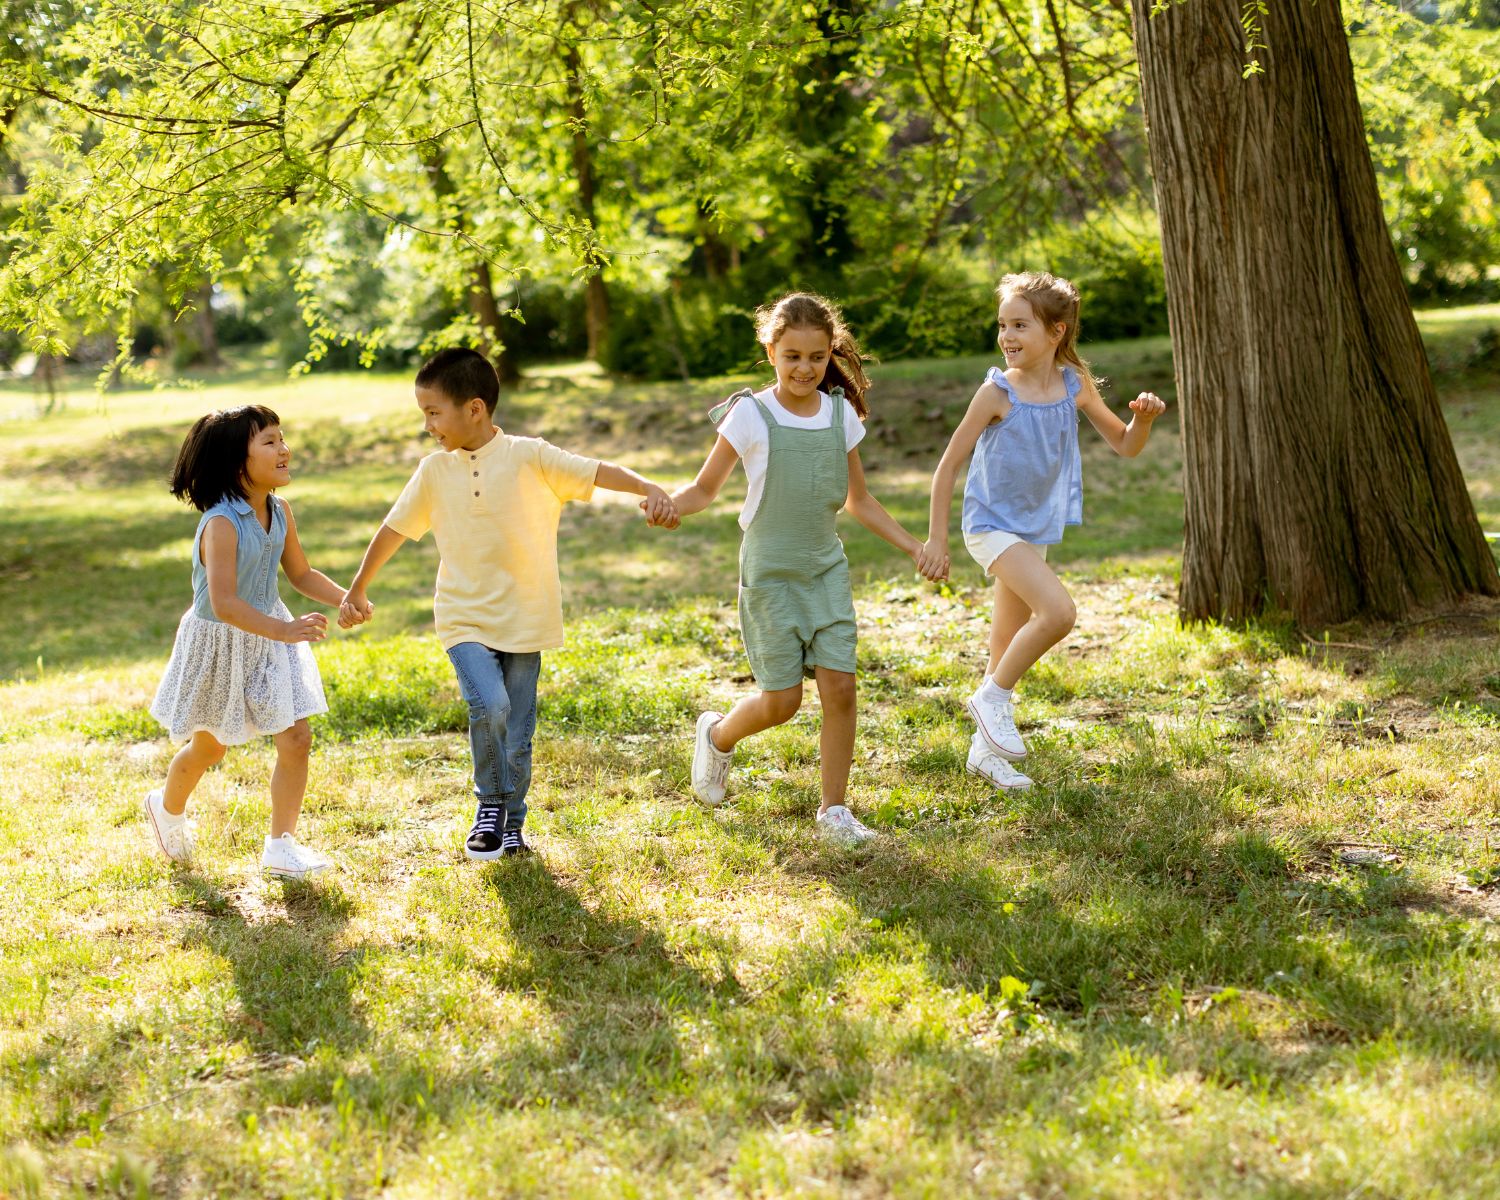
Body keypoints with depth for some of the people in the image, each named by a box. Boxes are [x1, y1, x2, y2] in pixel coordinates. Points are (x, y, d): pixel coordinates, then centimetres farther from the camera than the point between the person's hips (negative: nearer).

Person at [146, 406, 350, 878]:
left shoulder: (280, 511, -6)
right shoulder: (220, 525, -29)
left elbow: (301, 574, 7)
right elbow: (224, 604, -36)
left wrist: (346, 598, -9)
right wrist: (284, 630, -46)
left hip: (270, 635, 5)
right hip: (220, 642, -5)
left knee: (296, 738, -5)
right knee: (209, 747, 16)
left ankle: (280, 844, 8)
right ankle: (167, 808, 46)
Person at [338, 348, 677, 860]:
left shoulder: (530, 457, -6)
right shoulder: (434, 472, 3)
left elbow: (597, 471, -16)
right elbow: (394, 529, 14)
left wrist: (649, 489, -35)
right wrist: (357, 591, 23)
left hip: (524, 621, -1)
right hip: (465, 620, 1)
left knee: (517, 735, 5)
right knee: (489, 706, -22)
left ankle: (510, 825, 26)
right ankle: (489, 805, -1)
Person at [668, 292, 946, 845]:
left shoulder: (841, 414, 3)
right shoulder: (750, 415, -9)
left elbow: (859, 500, 14)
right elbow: (704, 490, -4)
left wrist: (914, 547, 7)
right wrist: (666, 504, -26)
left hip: (826, 568, 4)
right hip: (771, 572, -4)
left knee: (839, 685, -7)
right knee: (782, 701, -3)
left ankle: (834, 809, 6)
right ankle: (717, 734, 30)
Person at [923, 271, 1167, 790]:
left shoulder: (1075, 385, -3)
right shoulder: (997, 392, -17)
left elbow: (1124, 445, 6)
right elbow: (949, 464, -11)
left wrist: (1144, 417, -16)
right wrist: (936, 538, -10)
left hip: (1035, 528, 6)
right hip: (992, 525, -6)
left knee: (1010, 644, 14)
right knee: (1058, 611, -25)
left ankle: (985, 748, 28)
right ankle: (993, 697, -6)